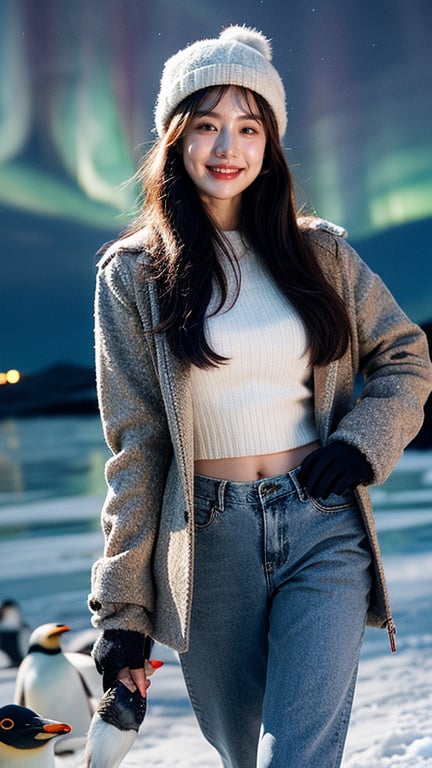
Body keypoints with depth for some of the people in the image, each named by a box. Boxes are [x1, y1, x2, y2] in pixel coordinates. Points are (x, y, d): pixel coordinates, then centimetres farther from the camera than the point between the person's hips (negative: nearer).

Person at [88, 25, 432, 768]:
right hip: (210, 540, 0)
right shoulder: (133, 274, 1)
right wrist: (121, 608, -1)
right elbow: (134, 446, 1)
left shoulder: (320, 251, 7)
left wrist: (361, 440, -5)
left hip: (324, 531, 1)